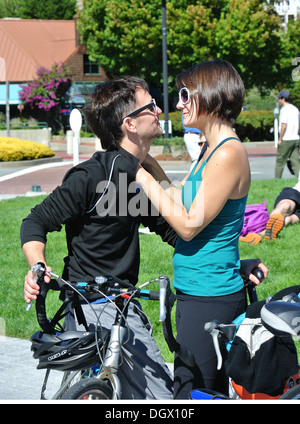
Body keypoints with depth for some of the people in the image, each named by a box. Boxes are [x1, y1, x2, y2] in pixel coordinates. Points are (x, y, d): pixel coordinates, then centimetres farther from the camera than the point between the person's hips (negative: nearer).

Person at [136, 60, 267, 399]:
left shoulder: (229, 154, -18)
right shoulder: (211, 148, 13)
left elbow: (189, 225, -19)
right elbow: (184, 207, 13)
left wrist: (144, 179, -13)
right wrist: (151, 165, 11)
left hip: (210, 298, -10)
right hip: (194, 292, 10)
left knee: (190, 392, -5)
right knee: (212, 390, 16)